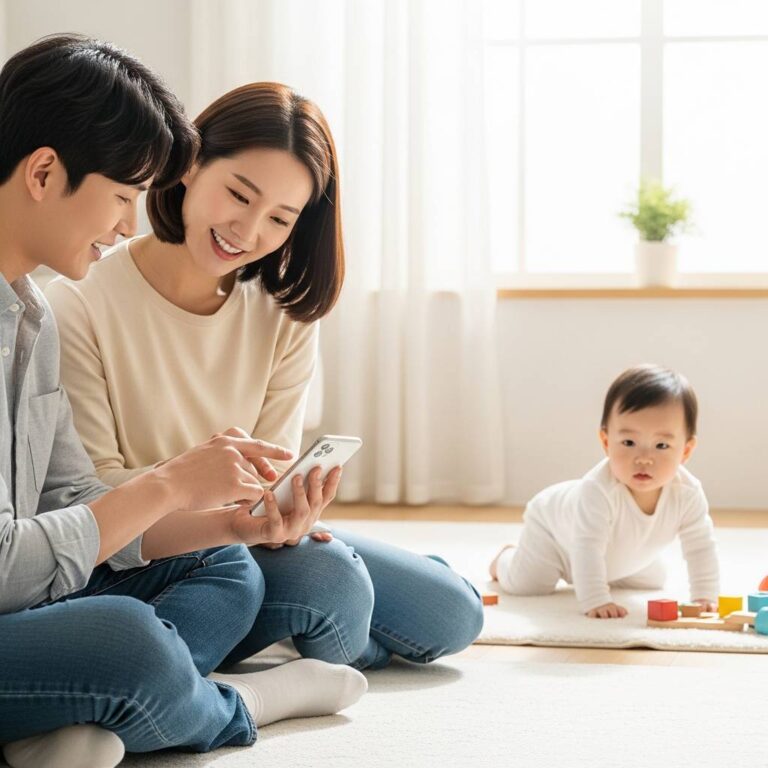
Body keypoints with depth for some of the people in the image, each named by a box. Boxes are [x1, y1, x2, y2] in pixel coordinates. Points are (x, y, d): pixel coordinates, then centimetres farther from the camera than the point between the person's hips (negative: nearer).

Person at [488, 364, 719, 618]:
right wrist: (595, 601, -55)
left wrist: (705, 596, -30)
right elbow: (587, 548, -50)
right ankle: (506, 558, 28)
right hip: (554, 526, -5)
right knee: (525, 584, -9)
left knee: (652, 581, 17)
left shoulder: (687, 492, -34)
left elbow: (700, 546, -24)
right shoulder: (599, 490, -50)